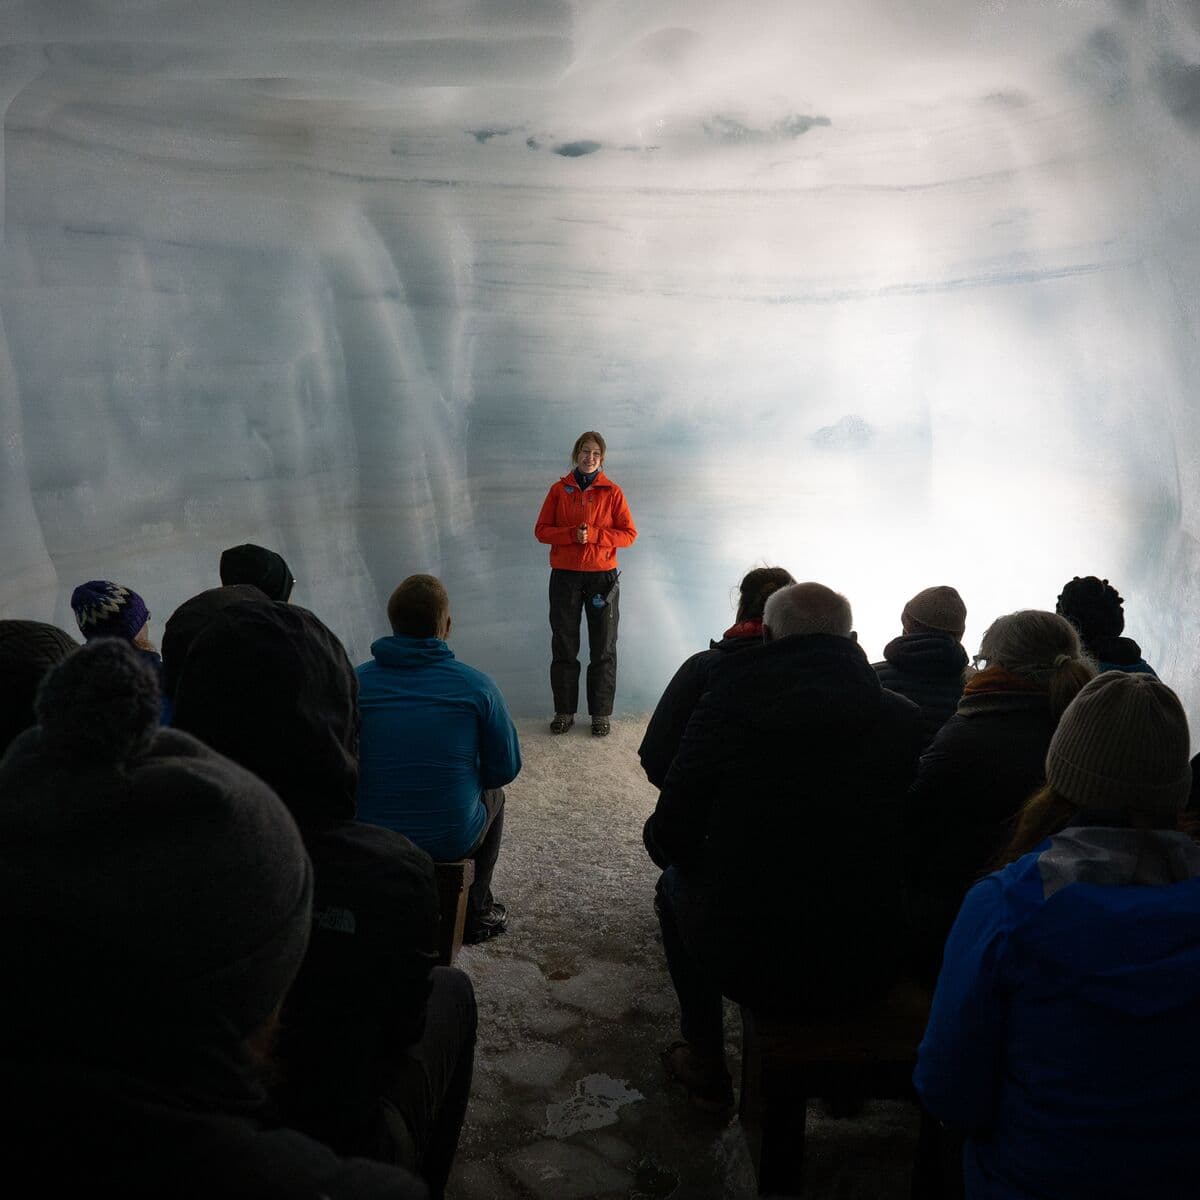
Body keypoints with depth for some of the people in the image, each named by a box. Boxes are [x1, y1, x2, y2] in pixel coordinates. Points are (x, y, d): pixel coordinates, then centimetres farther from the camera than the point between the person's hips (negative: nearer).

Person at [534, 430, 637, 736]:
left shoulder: (612, 492, 1)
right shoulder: (559, 490, 4)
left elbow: (629, 534, -2)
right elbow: (541, 530, 2)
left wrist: (593, 535, -16)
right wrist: (572, 534, -15)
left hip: (602, 576, -1)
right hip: (564, 576, 1)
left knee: (603, 648, 4)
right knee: (563, 647, 7)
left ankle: (601, 714, 13)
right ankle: (564, 711, 17)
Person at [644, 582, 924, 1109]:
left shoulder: (725, 707, -11)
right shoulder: (901, 717, -5)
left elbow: (669, 839, -6)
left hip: (745, 966, -2)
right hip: (867, 970, 3)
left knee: (677, 881, 28)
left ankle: (705, 1066, 38)